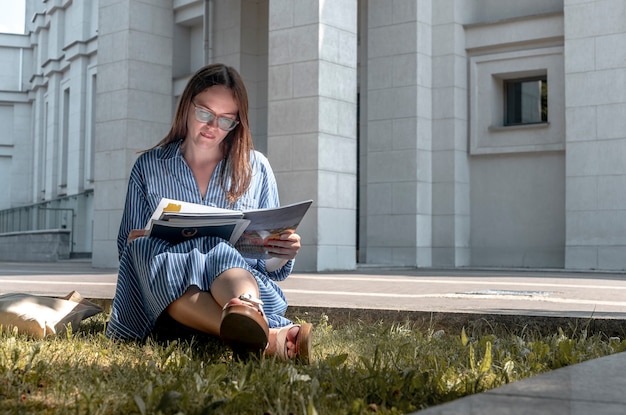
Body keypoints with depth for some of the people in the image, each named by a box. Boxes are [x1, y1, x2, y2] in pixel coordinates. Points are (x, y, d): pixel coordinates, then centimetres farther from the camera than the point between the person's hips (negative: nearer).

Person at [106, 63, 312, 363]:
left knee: (222, 255, -33)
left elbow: (270, 265, 14)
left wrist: (283, 255, -11)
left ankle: (248, 316, -71)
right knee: (146, 251, -32)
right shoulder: (148, 167, 15)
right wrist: (142, 244, -11)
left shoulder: (256, 168, 15)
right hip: (165, 298, 0)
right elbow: (127, 248, 13)